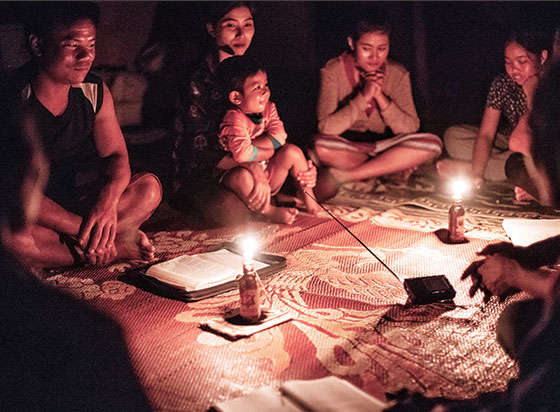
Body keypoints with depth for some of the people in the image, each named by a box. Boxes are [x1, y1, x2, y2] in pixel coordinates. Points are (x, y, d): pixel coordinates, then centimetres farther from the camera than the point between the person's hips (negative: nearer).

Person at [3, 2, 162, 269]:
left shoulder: (95, 91, -3)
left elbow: (116, 155, -1)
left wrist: (108, 201, -26)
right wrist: (82, 227, -30)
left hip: (79, 202, 5)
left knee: (149, 187, -12)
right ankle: (117, 247, -20)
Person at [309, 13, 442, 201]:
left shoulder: (398, 74, -6)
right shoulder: (333, 71, -13)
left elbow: (410, 129, -12)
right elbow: (326, 128, -22)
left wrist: (380, 97, -23)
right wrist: (363, 97, -29)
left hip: (383, 143, 3)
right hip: (346, 146, -2)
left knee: (432, 144, -23)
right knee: (320, 146, -36)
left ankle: (340, 175, -22)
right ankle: (392, 167, -15)